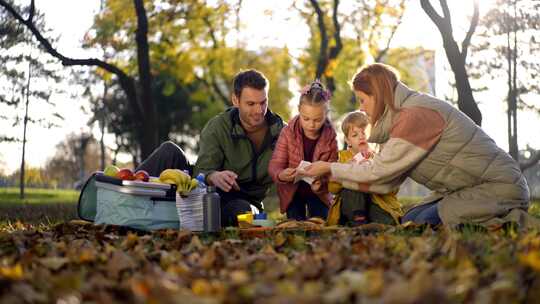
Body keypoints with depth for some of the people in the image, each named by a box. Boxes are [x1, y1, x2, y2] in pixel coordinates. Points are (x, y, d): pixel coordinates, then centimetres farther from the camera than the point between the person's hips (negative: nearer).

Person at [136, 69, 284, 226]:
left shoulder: (281, 131, -5)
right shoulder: (217, 126, -9)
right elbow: (202, 170, -20)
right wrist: (214, 177, -44)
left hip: (242, 201, 0)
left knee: (241, 210, -39)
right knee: (169, 151, -21)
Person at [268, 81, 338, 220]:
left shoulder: (330, 137, -16)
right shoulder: (288, 132, -17)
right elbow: (275, 164, -18)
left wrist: (321, 184, -40)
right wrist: (281, 175, -42)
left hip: (318, 192, 0)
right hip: (292, 191, 0)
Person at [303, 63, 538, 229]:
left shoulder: (418, 115, -21)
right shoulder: (406, 116, 10)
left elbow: (378, 171, -18)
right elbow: (387, 183, 8)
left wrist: (331, 168, -6)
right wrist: (336, 178, 6)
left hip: (501, 187, -10)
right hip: (468, 188, 10)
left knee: (425, 224, -20)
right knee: (410, 222, 2)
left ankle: (512, 223, -9)